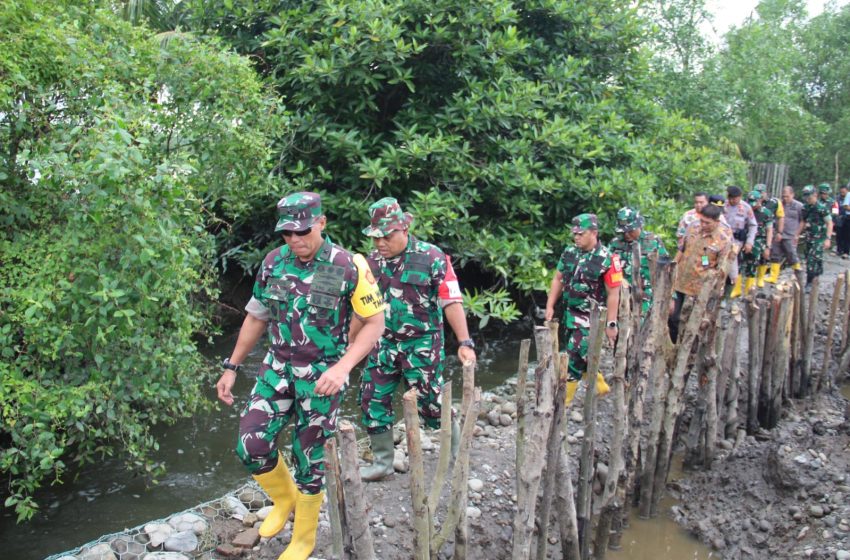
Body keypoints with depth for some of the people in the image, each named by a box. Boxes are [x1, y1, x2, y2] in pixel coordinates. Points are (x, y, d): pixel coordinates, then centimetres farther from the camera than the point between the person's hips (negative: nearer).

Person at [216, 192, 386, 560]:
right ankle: (284, 498, 29)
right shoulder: (273, 262, -4)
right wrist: (231, 368, 9)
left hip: (322, 375, -4)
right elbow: (256, 318, 8)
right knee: (252, 446, -3)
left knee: (308, 458, 6)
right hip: (278, 367, 4)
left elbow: (375, 323, -11)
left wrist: (342, 367, -24)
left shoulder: (349, 267, -17)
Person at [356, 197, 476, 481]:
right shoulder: (373, 261, 3)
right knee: (373, 402, 5)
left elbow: (452, 302, -14)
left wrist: (465, 342, -20)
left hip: (421, 344, -5)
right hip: (383, 344, 5)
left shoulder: (432, 258, -12)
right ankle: (383, 462, 21)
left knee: (430, 404, 1)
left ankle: (457, 446, 29)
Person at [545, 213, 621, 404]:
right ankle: (600, 385, 39)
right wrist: (550, 306, 7)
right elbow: (558, 279, 11)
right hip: (570, 312, 6)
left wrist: (611, 324, -13)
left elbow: (613, 294, -13)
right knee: (581, 355, 17)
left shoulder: (607, 259, -16)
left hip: (590, 316, -6)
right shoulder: (569, 252, 1)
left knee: (575, 356, -7)